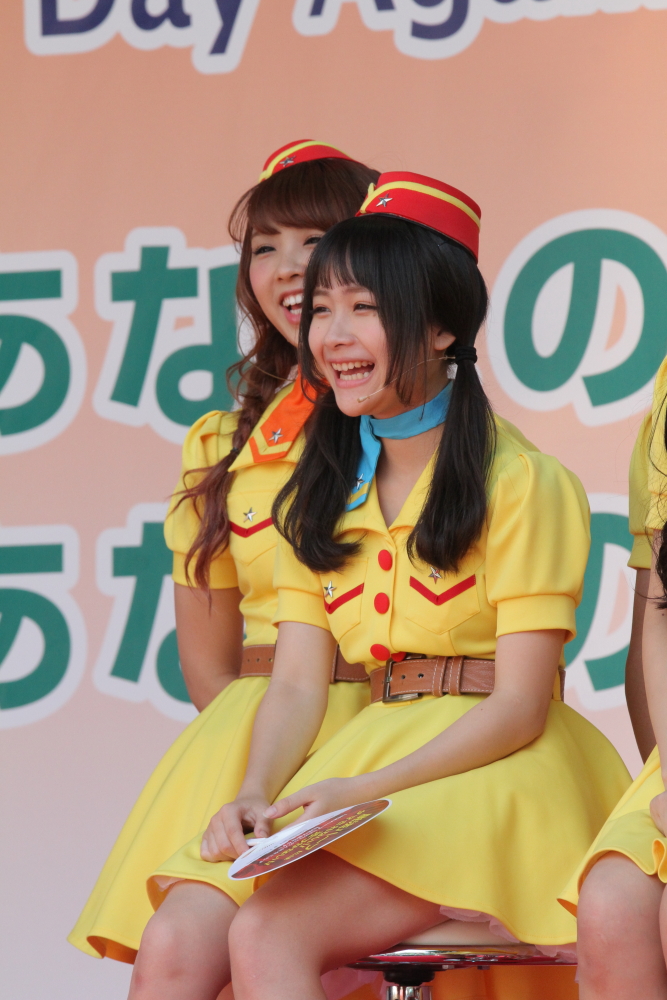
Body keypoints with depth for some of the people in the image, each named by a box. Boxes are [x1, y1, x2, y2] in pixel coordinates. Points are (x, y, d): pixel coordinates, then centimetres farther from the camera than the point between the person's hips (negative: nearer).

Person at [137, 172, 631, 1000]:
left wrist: (364, 791, -20)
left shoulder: (524, 485, -5)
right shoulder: (319, 494, 16)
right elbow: (297, 684, 9)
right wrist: (255, 794, -12)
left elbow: (520, 706, -10)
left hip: (491, 772, -6)